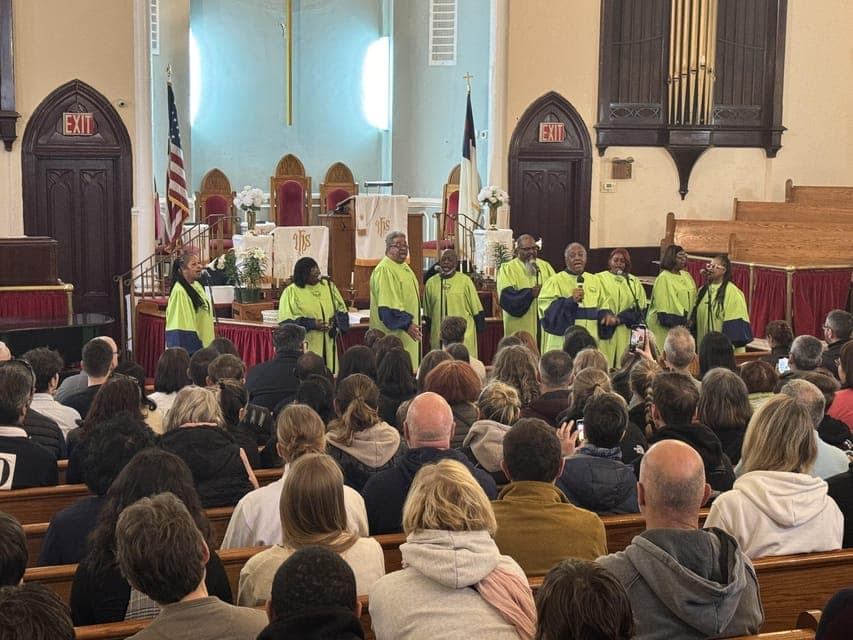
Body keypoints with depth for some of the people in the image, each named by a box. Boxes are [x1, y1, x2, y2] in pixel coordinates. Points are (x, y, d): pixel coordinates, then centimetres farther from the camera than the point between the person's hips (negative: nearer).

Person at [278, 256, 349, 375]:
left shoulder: (328, 286, 11)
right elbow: (286, 321, -6)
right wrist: (311, 324, -15)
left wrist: (335, 321, -7)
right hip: (305, 347, -4)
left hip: (327, 345, 4)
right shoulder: (291, 292, -2)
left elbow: (342, 310, 14)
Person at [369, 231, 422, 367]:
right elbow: (387, 305, -23)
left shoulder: (405, 268, 15)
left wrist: (414, 324, 20)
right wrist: (406, 324, -24)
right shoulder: (384, 270, -17)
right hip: (393, 331, -10)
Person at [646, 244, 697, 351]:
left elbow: (693, 298, 17)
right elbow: (663, 305, -16)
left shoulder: (686, 276, 11)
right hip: (665, 326, -7)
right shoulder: (663, 278, -13)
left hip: (682, 324, 7)